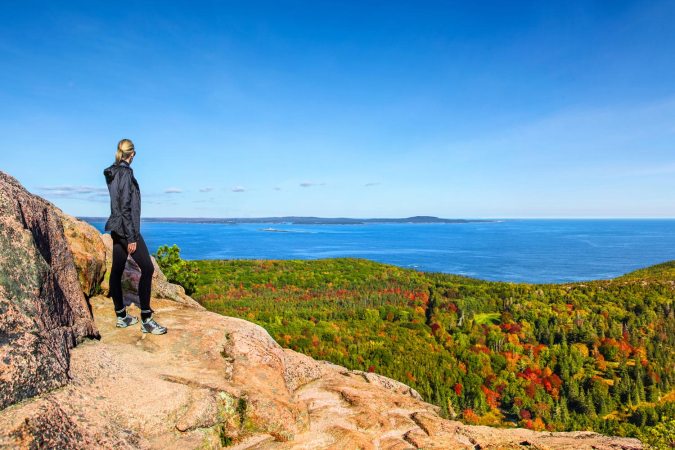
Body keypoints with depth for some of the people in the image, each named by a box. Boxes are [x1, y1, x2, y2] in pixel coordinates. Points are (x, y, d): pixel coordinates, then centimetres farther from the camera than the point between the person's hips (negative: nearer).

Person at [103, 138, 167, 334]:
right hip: (127, 228, -10)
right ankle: (146, 320, -5)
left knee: (117, 270, 10)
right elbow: (125, 207, -19)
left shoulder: (112, 173, 12)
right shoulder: (126, 173, -15)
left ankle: (121, 316, 19)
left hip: (116, 229, 10)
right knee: (147, 268, -7)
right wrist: (131, 237, -19)